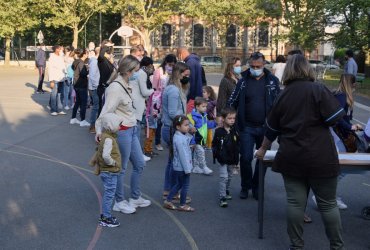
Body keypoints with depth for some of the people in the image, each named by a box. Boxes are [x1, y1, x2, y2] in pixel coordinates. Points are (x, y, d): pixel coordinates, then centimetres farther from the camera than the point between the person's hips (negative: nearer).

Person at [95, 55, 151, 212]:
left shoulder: (126, 85, 7)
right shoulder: (115, 88, -20)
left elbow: (128, 109, 7)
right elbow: (107, 111, -26)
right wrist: (99, 130, -33)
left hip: (131, 130, 9)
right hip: (122, 132, -9)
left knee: (139, 164, 18)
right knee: (121, 168, 5)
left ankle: (135, 198, 34)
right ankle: (119, 202, 23)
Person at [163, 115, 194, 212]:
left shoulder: (178, 136, 8)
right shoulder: (180, 139, -24)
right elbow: (183, 155, -24)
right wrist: (187, 169, -21)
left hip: (178, 167, 10)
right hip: (182, 167, -10)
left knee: (178, 184, 20)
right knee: (185, 185, 5)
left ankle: (168, 201, 25)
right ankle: (182, 205, 16)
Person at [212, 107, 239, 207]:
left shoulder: (235, 131, 0)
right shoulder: (219, 131, -10)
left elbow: (238, 144, 8)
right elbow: (214, 144, -2)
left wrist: (236, 155, -1)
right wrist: (217, 154, -11)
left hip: (232, 158, 4)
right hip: (223, 159, -4)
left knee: (229, 176, 20)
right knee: (224, 177, -11)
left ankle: (226, 191, 41)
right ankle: (222, 197, -8)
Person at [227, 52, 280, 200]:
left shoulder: (272, 81, -1)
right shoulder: (243, 81, 2)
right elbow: (232, 102, 6)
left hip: (265, 127, 0)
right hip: (247, 127, 0)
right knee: (246, 158, 0)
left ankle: (256, 186, 27)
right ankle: (245, 186, 20)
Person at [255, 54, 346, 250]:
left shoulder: (283, 95, 7)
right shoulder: (318, 89, -7)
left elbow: (271, 128, 16)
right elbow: (336, 118, -12)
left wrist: (263, 149, 31)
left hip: (291, 158, 3)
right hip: (320, 158, -3)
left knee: (295, 202, 7)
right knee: (328, 204, 8)